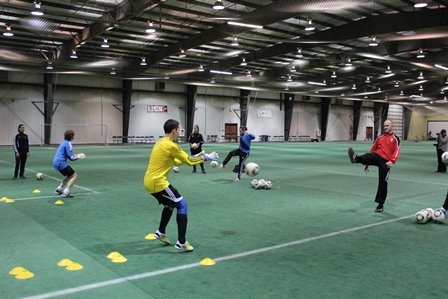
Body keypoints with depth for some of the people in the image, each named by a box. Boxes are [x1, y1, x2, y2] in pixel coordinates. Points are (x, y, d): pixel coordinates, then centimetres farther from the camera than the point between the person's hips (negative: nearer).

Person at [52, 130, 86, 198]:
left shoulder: (64, 142, 13)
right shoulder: (68, 144, -15)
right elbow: (71, 158, -16)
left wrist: (76, 155, 10)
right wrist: (78, 157, -1)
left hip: (56, 162, 10)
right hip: (61, 163, -10)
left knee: (69, 175, 28)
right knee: (74, 176, -6)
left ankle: (58, 190, 33)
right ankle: (65, 192, -10)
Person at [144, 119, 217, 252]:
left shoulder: (161, 142, 14)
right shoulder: (170, 145, -16)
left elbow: (174, 161, 23)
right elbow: (188, 161, -8)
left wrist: (196, 157, 22)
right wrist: (205, 157, 6)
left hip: (149, 181, 10)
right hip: (157, 182, -10)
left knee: (171, 204, 28)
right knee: (182, 205, -2)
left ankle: (161, 232, 37)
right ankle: (182, 242, -2)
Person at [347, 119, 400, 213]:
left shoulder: (395, 138, 5)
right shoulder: (380, 137, 17)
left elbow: (396, 151, -7)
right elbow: (373, 149, 20)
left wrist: (392, 161, -25)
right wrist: (367, 163, 20)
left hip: (385, 161, -3)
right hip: (377, 156, 3)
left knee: (383, 184, -1)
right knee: (369, 156, -33)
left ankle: (380, 205, 10)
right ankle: (356, 158, -67)